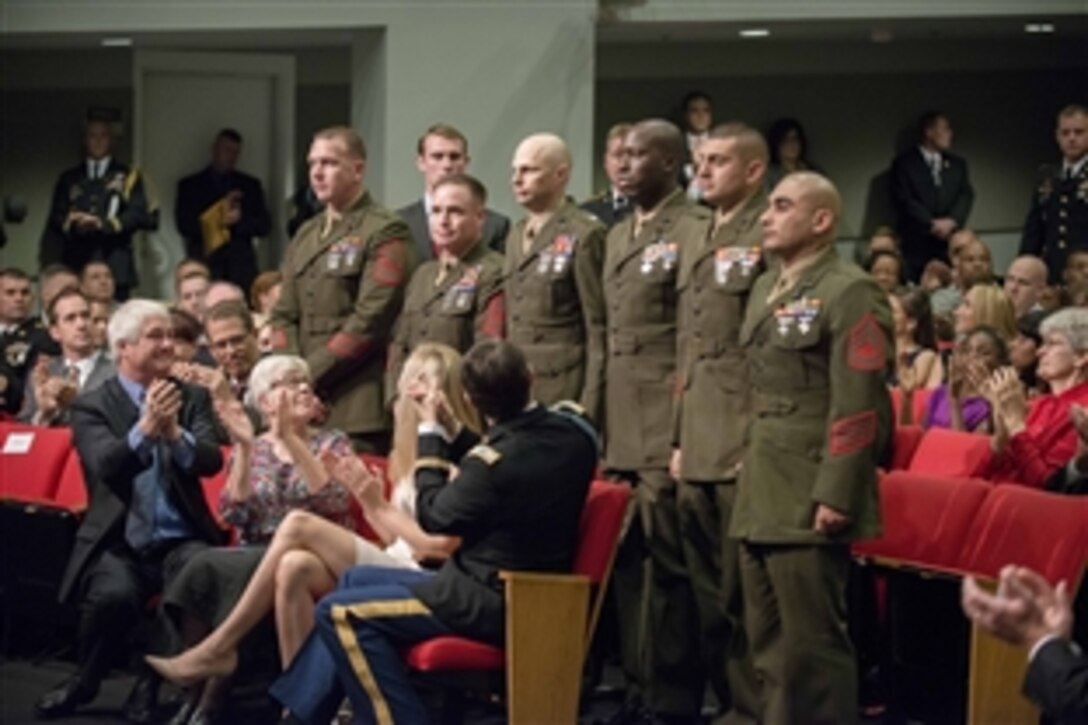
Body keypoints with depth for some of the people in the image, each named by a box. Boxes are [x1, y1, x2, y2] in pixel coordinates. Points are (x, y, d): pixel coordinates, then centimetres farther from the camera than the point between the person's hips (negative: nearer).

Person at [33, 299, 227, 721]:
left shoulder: (192, 398, 11)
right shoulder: (92, 406, 3)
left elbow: (211, 461, -7)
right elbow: (106, 466, -15)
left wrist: (176, 434, -28)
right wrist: (144, 429, -34)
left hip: (181, 539, 2)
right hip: (119, 542, -2)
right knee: (113, 595, -34)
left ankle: (154, 682, -6)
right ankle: (85, 681, 0)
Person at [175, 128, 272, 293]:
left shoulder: (250, 185, 17)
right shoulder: (189, 185, 11)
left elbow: (265, 226, 11)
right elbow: (184, 226, 0)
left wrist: (240, 220, -7)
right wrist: (218, 217, -8)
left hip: (241, 269, 1)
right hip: (204, 267, -1)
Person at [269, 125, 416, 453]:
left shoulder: (385, 233, -4)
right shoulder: (305, 237, 20)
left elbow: (369, 321, -12)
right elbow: (283, 315, 17)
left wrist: (311, 372, -11)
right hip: (303, 404, 7)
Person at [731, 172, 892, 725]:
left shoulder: (850, 294, -10)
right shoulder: (765, 288, 17)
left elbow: (858, 406, -16)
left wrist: (835, 495, -20)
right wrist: (749, 467, 17)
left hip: (809, 498, -9)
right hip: (761, 495, 9)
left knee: (811, 642, -4)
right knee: (769, 641, 14)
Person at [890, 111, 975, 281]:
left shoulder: (957, 164, 19)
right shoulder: (904, 163, 5)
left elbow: (966, 196, 9)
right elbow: (903, 200, -5)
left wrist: (951, 221, -9)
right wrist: (932, 224, -11)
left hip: (950, 243, 3)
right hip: (916, 243, -3)